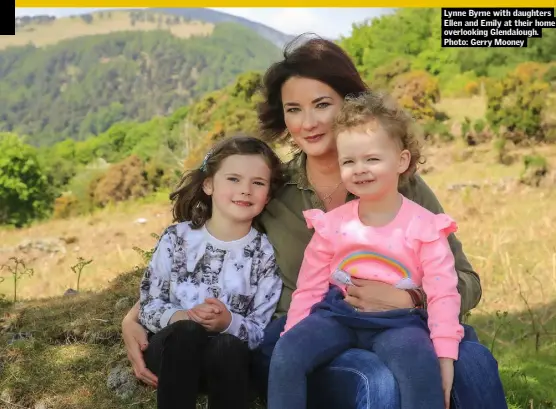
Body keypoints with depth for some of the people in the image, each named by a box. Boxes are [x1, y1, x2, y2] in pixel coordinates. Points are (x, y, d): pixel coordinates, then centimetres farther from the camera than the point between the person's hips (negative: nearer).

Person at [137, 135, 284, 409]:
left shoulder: (265, 254, -1)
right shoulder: (177, 238, 1)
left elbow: (262, 332, -2)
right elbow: (148, 304, 1)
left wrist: (229, 323, -24)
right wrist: (182, 317, -20)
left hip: (227, 359, 0)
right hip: (171, 348, 1)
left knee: (229, 347, -35)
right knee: (185, 332, -34)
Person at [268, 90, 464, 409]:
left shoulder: (424, 226, -4)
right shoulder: (332, 223, 4)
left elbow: (443, 294, -5)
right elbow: (309, 288, 8)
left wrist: (444, 356, -12)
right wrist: (293, 340, 2)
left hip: (397, 321, -2)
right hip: (338, 314, 3)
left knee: (419, 365, -33)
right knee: (286, 355, -22)